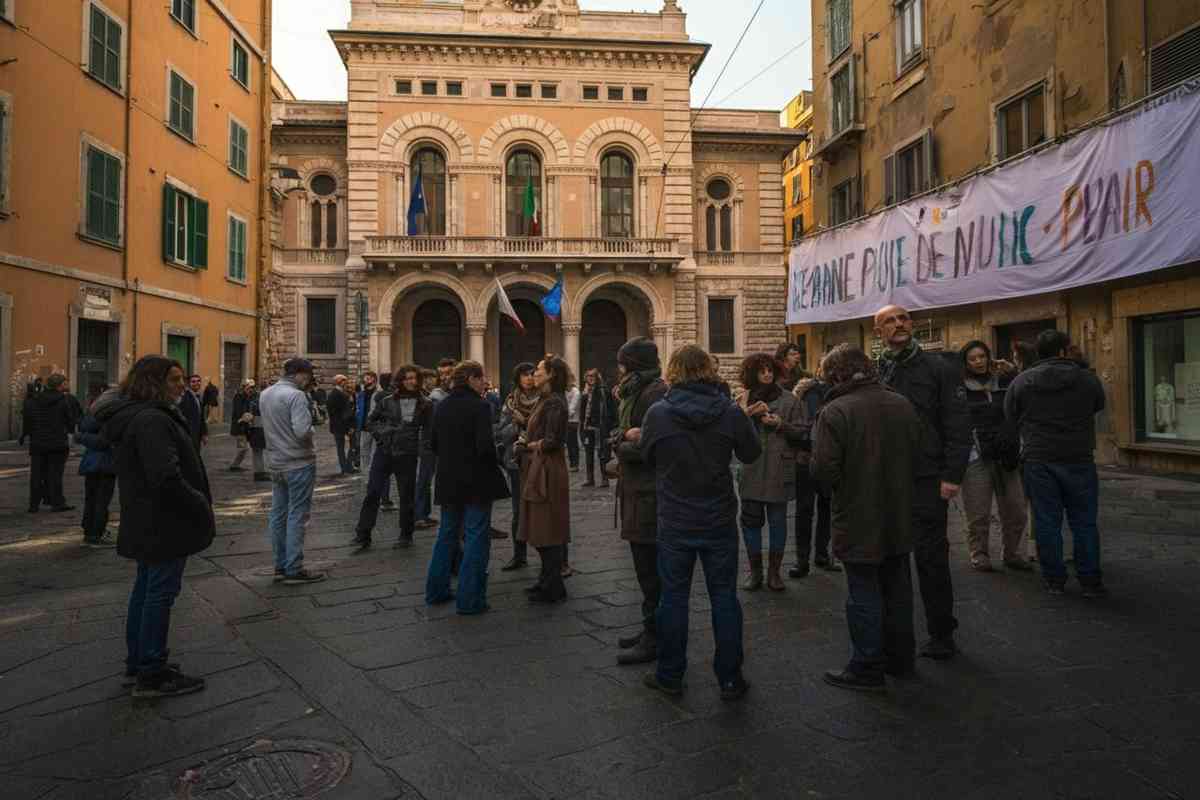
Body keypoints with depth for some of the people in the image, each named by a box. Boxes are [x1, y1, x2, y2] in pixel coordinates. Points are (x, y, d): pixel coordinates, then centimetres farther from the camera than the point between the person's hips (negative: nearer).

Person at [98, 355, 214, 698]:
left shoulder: (130, 416, 12)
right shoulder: (153, 420, -22)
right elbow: (166, 477, -30)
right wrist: (202, 507, -18)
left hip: (145, 523, 11)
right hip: (164, 524, -11)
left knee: (146, 588, 19)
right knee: (161, 592, -1)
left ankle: (137, 663, 32)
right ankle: (152, 675, 9)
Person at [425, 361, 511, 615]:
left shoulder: (442, 406, 6)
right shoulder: (479, 406, -15)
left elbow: (433, 444, 10)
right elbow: (485, 447, -22)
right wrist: (496, 463, -4)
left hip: (448, 481, 7)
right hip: (476, 481, -7)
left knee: (447, 534, 20)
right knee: (476, 538, 2)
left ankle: (436, 590, 28)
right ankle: (470, 599, 6)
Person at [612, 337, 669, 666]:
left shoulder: (656, 393, -15)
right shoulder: (633, 393, 16)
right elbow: (618, 434, 10)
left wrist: (624, 446, -8)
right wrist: (624, 436, -10)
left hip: (650, 493, -10)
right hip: (636, 490, 10)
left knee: (651, 570, -1)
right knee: (647, 567, 18)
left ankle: (654, 640, 10)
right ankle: (651, 630, 31)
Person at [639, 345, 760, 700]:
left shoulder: (657, 413, -13)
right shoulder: (730, 412, -11)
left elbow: (646, 457, 3)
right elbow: (751, 454, 4)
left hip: (674, 523, 0)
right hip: (720, 521, 1)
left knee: (674, 597, 12)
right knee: (724, 598, 12)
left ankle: (670, 675, 24)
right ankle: (730, 679, 22)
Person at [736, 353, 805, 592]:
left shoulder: (788, 399, 3)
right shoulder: (743, 400, 6)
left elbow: (799, 431, 2)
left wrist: (780, 424, -14)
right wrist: (746, 414, -14)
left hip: (779, 471, -1)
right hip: (751, 471, 1)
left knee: (778, 521, 6)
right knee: (751, 520, 6)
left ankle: (774, 571, 20)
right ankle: (755, 570, 20)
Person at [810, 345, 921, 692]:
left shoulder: (834, 413, -21)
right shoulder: (902, 405, 1)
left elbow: (823, 471, -23)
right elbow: (916, 459, 8)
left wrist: (839, 486, -2)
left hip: (857, 523, -6)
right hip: (899, 520, 7)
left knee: (864, 595, 6)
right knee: (897, 590, 20)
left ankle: (867, 668, 17)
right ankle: (900, 657, 35)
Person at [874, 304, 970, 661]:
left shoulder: (939, 369, -1)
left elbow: (958, 427, -5)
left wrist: (952, 475, -12)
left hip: (926, 480, -3)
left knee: (931, 557, 3)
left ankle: (941, 635, 18)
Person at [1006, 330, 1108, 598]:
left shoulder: (1021, 381, -3)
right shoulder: (1087, 379, -3)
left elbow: (1011, 418, 6)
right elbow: (1099, 406, 15)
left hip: (1038, 460, 0)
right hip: (1079, 458, 0)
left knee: (1047, 522, 7)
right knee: (1084, 523, 9)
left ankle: (1054, 579, 14)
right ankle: (1090, 582, 14)